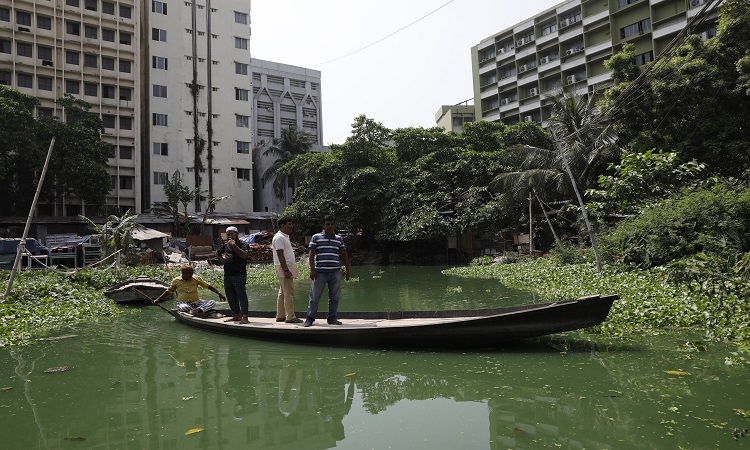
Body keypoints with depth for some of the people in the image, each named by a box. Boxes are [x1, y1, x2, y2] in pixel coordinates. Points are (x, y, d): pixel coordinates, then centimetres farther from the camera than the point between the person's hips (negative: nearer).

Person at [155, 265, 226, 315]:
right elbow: (168, 292, 16)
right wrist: (158, 300, 11)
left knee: (212, 302, -25)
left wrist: (219, 293, -6)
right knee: (182, 307, -40)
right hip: (183, 303, -2)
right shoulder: (176, 281, 3)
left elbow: (208, 286, 4)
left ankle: (198, 310, -46)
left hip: (196, 302, 2)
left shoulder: (196, 279, 3)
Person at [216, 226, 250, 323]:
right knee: (230, 296, 10)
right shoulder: (225, 245, 17)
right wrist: (221, 259, 15)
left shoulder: (243, 244, -3)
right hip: (227, 275, 7)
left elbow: (244, 255, -21)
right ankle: (236, 315, 20)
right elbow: (217, 252, 34)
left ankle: (244, 316, -17)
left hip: (239, 274, -7)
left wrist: (234, 245, -22)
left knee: (241, 294, -13)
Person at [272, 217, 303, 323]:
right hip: (284, 268, -10)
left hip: (287, 268, 10)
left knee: (282, 293, 12)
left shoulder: (284, 237, 20)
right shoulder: (279, 237, -12)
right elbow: (280, 255, -19)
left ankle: (280, 316, 18)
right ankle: (290, 317, -6)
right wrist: (286, 270, -23)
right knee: (289, 293, -9)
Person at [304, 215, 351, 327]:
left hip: (335, 273, 3)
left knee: (334, 297, 7)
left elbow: (344, 255, 17)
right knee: (314, 296, 0)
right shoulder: (316, 237, 3)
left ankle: (332, 318, 17)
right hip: (320, 272, -3)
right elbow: (311, 254, 1)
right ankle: (310, 318, 9)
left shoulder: (339, 239, 13)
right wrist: (312, 269, -7)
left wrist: (347, 269, 11)